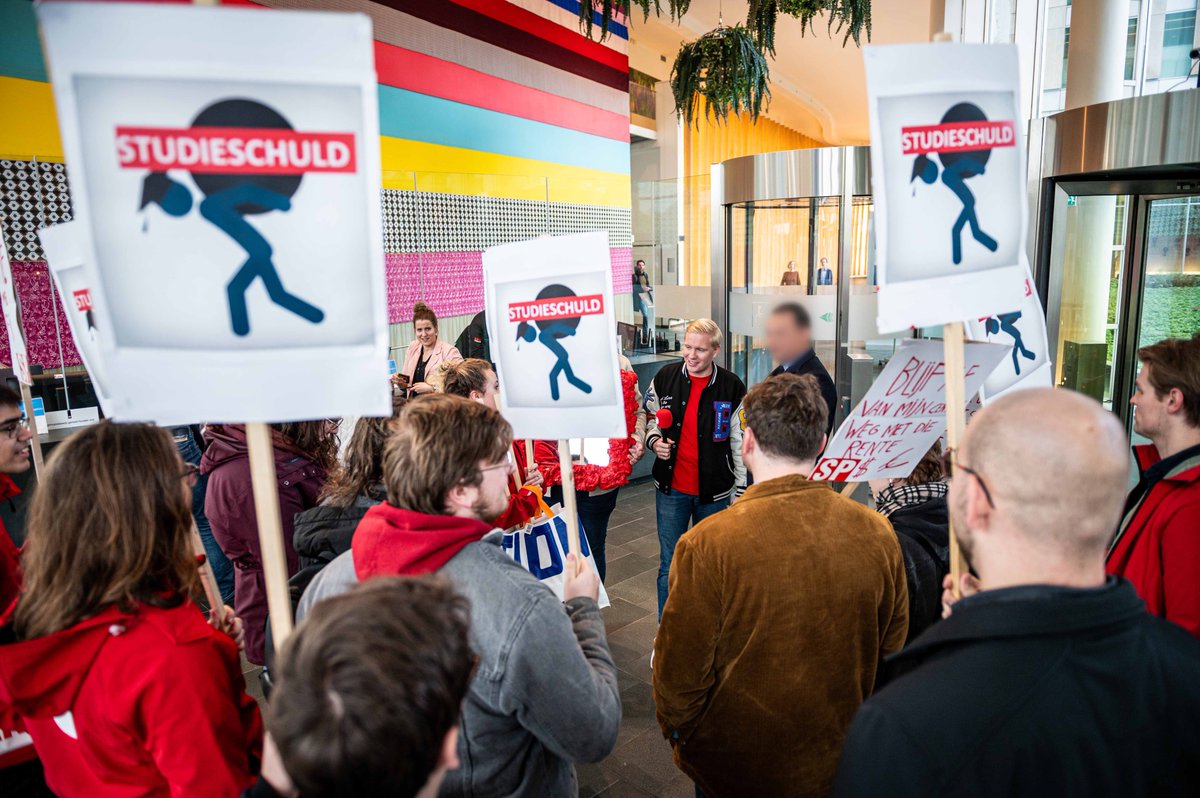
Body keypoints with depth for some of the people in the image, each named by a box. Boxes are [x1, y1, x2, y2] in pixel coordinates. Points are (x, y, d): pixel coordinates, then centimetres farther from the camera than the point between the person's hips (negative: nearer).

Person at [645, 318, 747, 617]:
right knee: (670, 566, 10)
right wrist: (654, 442, -9)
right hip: (672, 488, 1)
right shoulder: (665, 377, -3)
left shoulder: (732, 387, -6)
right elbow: (649, 418, 12)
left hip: (714, 491, 0)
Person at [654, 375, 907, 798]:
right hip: (839, 763, 4)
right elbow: (892, 650, 0)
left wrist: (675, 729, 3)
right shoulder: (878, 534, -15)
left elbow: (679, 673, -18)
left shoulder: (707, 545, -28)